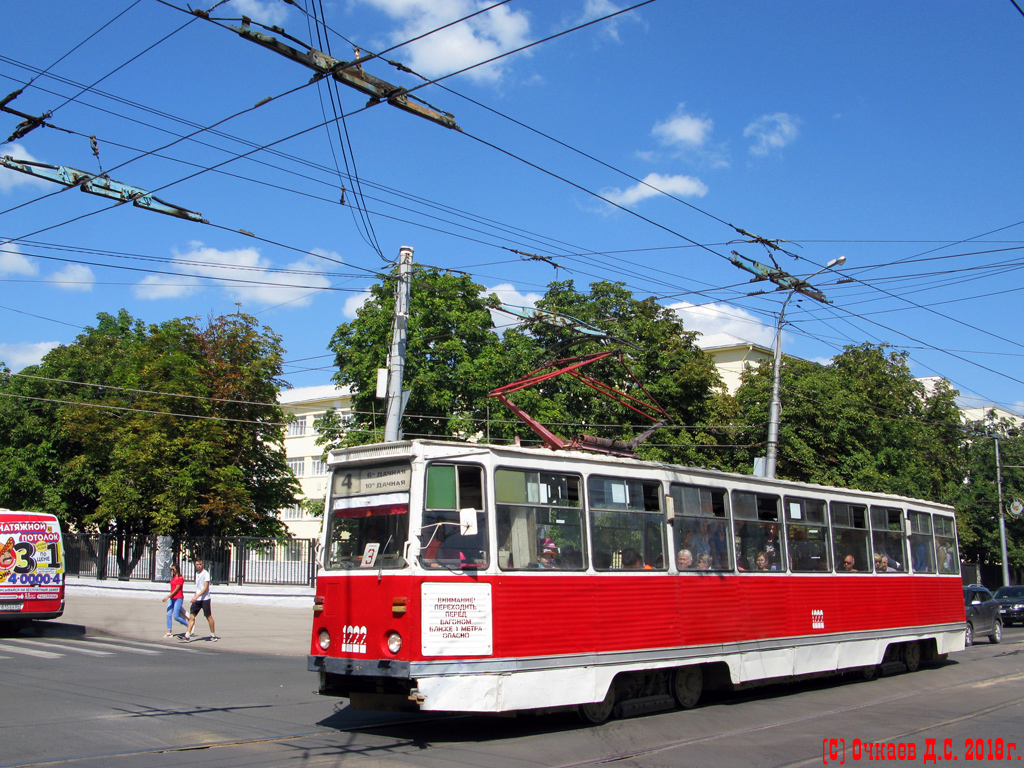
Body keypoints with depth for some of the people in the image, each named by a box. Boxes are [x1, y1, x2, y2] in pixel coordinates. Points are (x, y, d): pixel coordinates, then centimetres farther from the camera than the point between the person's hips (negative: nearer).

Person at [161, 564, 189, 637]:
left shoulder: (180, 578, -12)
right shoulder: (173, 578, 14)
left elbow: (177, 589, -17)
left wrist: (168, 596, -21)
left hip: (178, 598, -8)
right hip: (172, 598, 8)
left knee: (175, 617, -9)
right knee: (168, 615, -1)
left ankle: (189, 625, 9)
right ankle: (169, 632, 3)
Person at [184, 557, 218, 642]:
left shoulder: (206, 573, -10)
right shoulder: (197, 573, 14)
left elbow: (205, 588, -16)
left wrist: (197, 596, -23)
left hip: (205, 599, -7)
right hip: (197, 600, 7)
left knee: (209, 617, 2)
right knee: (191, 616, -2)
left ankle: (213, 635, 13)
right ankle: (187, 636, -4)